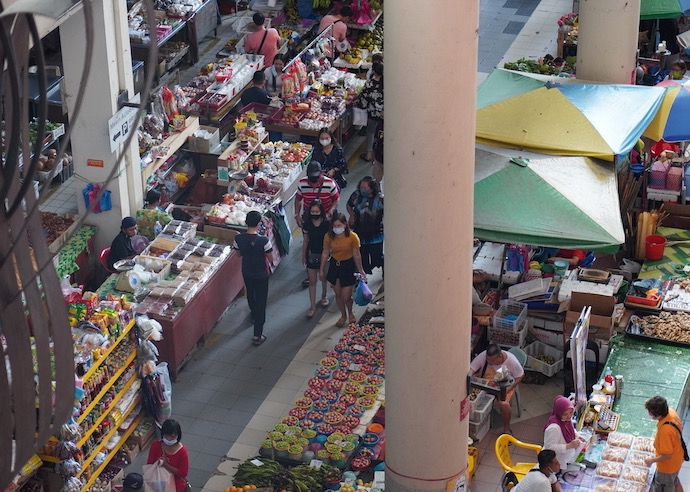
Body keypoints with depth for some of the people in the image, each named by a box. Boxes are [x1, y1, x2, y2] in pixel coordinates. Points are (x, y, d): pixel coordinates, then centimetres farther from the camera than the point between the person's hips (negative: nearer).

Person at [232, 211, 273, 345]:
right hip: (261, 274, -4)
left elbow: (239, 253, 0)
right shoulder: (263, 240, -29)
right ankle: (257, 335, 7)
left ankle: (254, 314, 61)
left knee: (250, 294, 32)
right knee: (261, 302, 6)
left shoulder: (239, 238, -17)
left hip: (246, 272, 4)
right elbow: (269, 258, -17)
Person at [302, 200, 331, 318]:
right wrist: (303, 255, 7)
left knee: (324, 278, 20)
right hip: (311, 255, 1)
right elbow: (305, 240, 1)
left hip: (324, 255, -1)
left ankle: (324, 296, 47)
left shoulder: (327, 223, -16)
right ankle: (313, 306, 11)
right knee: (312, 281, 5)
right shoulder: (307, 223, -9)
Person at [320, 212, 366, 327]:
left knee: (346, 297, -1)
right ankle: (343, 315, 39)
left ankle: (350, 313, 32)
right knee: (338, 295, 15)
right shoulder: (328, 236, -11)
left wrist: (360, 270, -3)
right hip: (334, 265, 3)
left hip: (348, 266, -3)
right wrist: (321, 270, 6)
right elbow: (325, 253, 0)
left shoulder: (352, 237, -19)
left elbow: (356, 255, -10)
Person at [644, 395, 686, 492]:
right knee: (674, 481, 33)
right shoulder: (671, 412, -19)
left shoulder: (665, 431, -42)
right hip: (677, 458, 7)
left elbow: (667, 455, -31)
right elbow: (679, 429, 3)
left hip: (668, 466, -7)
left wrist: (652, 460, -14)